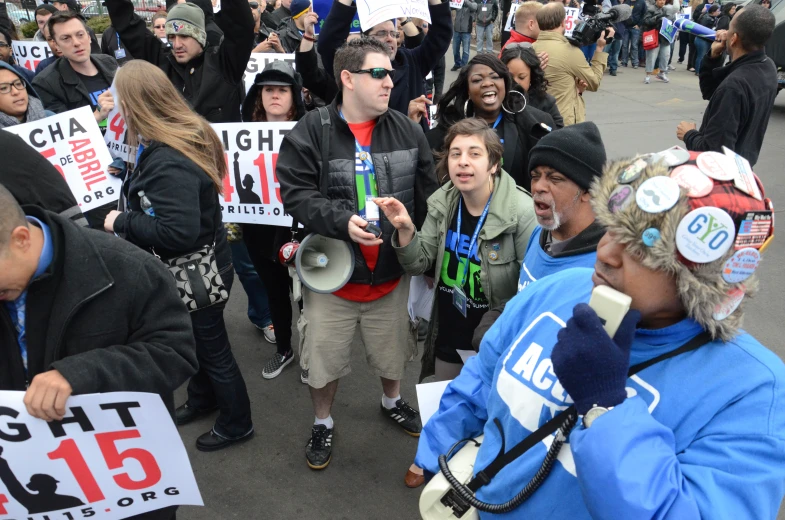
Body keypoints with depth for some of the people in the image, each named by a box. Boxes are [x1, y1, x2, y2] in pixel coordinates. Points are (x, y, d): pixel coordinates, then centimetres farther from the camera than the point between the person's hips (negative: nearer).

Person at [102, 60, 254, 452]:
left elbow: (178, 231, -36)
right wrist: (131, 184, 2)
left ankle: (237, 424, 33)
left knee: (213, 349, 10)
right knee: (196, 341, 28)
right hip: (193, 267, 9)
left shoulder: (168, 162, -31)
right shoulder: (186, 134, -1)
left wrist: (122, 222, -24)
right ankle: (202, 400, 52)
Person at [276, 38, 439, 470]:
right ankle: (322, 423, 39)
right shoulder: (310, 132, -11)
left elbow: (428, 197, 3)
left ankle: (392, 402, 53)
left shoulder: (406, 131, 0)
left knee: (392, 350, 22)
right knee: (324, 356, 11)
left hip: (392, 271, 3)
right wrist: (342, 221, -28)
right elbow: (295, 193, -14)